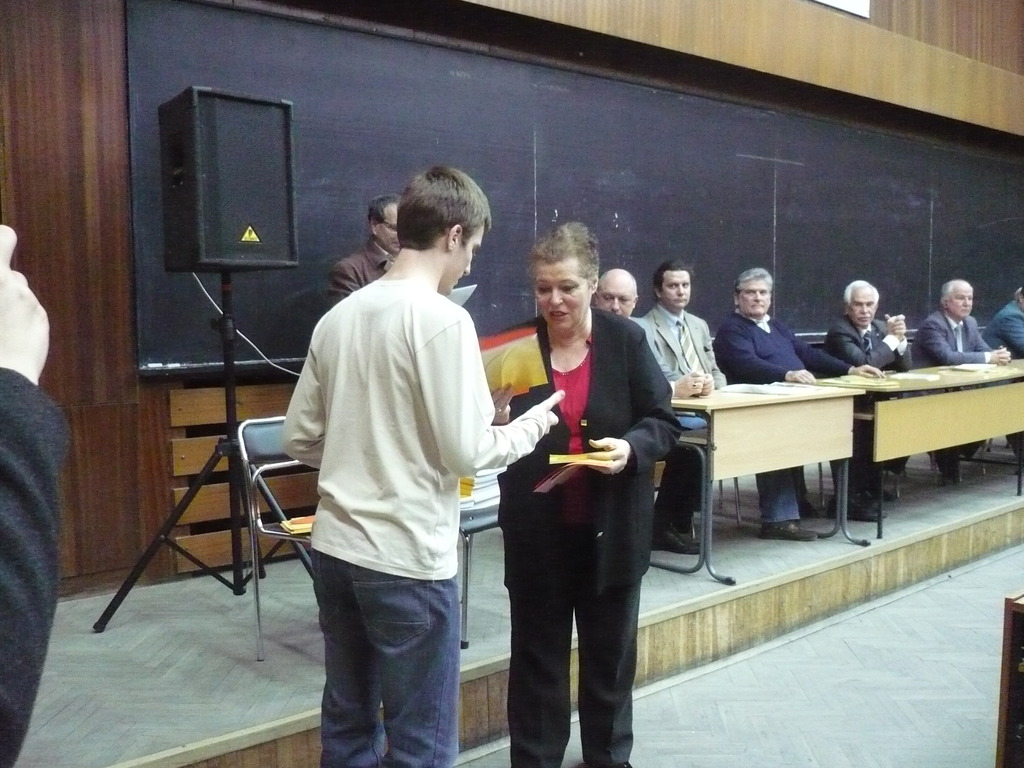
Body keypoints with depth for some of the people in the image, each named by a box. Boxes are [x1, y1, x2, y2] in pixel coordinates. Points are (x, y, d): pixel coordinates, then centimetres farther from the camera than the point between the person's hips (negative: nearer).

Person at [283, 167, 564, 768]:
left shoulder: (338, 316, 6)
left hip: (335, 548, 8)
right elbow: (466, 452, -16)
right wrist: (530, 428, 1)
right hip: (407, 558, -7)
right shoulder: (443, 319, -15)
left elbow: (300, 438, 10)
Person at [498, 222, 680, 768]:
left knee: (610, 650, 18)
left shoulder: (627, 340, -5)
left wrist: (632, 448, -22)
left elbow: (664, 422, -2)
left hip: (612, 528, 1)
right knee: (538, 653, 11)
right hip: (537, 530, 0)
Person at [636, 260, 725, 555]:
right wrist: (674, 389, -27)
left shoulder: (700, 326, 23)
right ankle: (666, 526, -18)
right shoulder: (642, 329, 0)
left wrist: (711, 383, -5)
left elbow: (717, 373, 20)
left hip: (704, 411, 6)